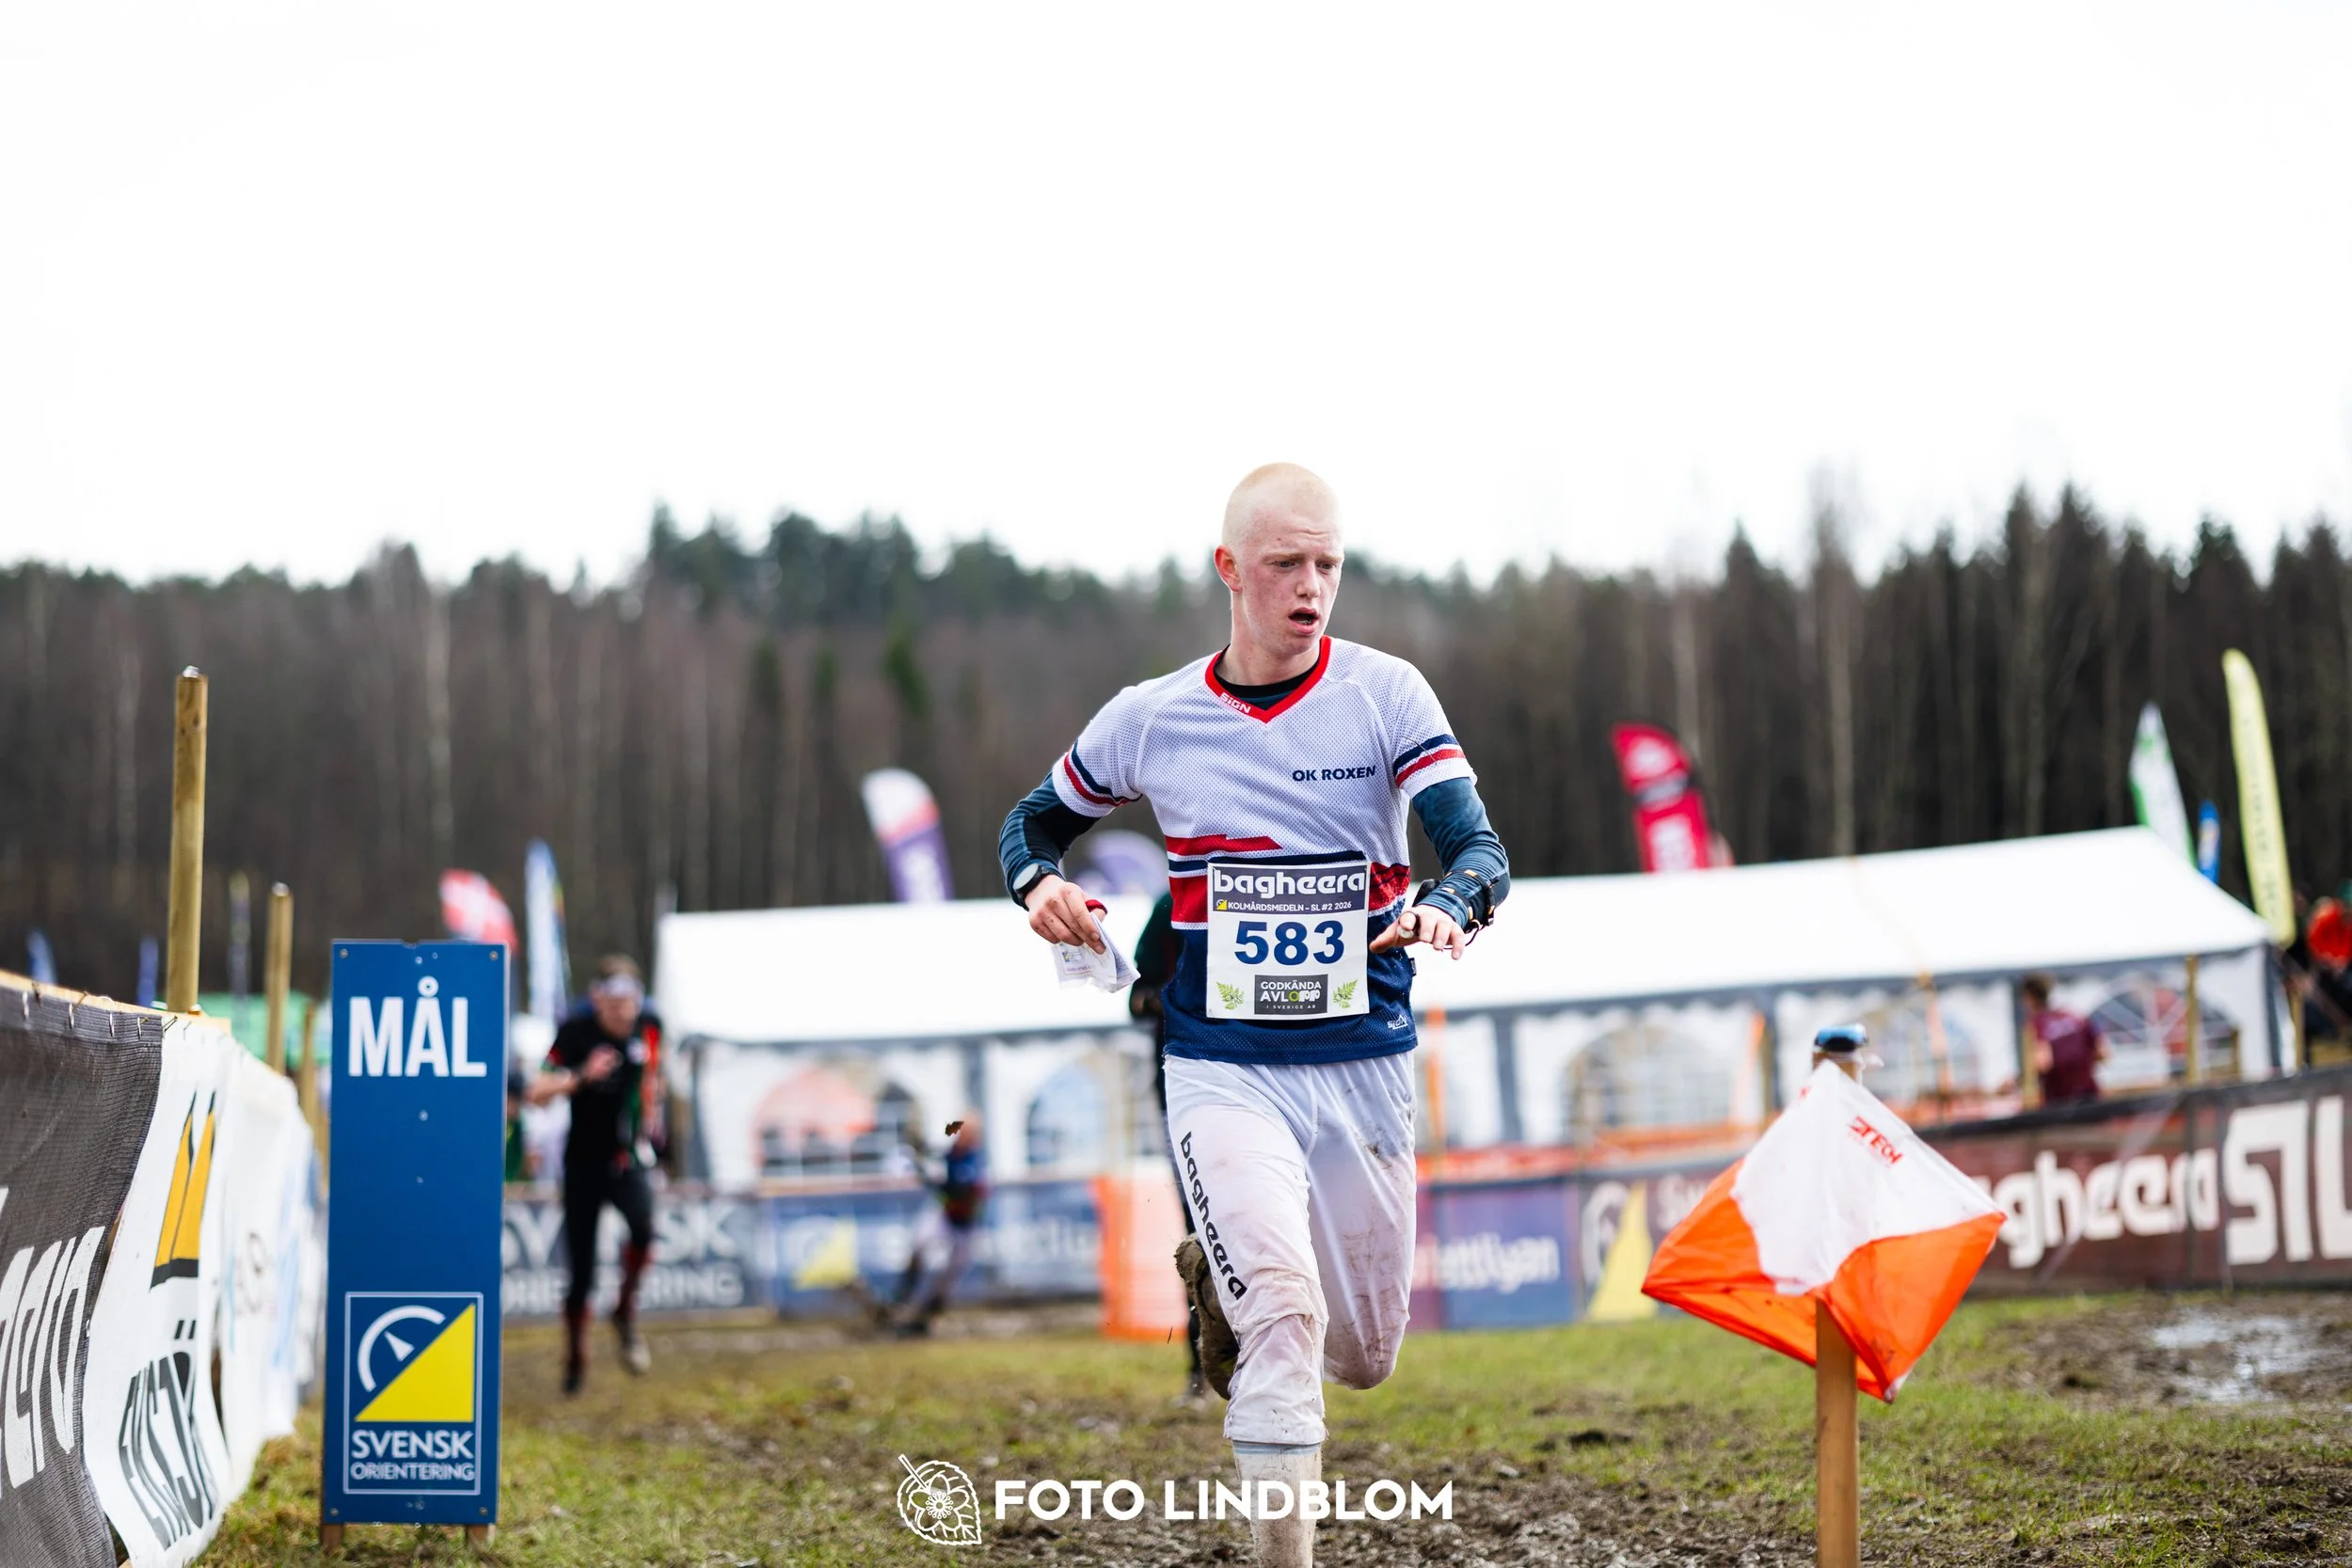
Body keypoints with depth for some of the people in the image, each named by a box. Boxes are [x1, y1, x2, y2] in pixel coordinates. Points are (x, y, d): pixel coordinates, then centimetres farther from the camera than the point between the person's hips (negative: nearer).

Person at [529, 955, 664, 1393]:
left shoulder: (648, 1028, -2)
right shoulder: (575, 1032, -13)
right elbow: (537, 1093, -21)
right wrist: (580, 1077, -34)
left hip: (627, 1160, 2)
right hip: (583, 1164, -1)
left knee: (643, 1225, -29)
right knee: (581, 1274, 3)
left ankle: (626, 1311, -5)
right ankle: (575, 1360, 25)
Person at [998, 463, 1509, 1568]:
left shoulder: (1386, 694, -4)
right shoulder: (1151, 720, 0)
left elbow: (1479, 846, -14)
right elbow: (1035, 821, 16)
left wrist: (1447, 906, -37)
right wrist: (1040, 883, -7)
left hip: (1364, 1065, 2)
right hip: (1223, 1070, -1)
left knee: (1363, 1355, 13)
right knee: (1286, 1312, -23)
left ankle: (1224, 1277, 45)